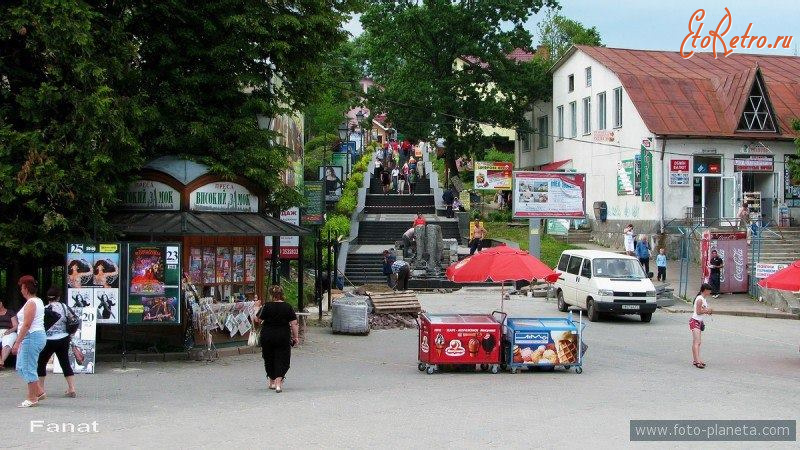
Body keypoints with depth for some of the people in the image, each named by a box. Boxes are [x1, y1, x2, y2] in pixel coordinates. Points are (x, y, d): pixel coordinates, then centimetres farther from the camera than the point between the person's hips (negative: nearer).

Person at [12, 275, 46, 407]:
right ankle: (39, 392, 18)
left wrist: (17, 342, -20)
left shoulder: (30, 303, -14)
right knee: (21, 367, 16)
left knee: (28, 368, -4)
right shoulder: (38, 301, 16)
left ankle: (32, 399, 2)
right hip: (38, 335, 10)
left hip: (31, 337, -10)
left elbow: (26, 325, -21)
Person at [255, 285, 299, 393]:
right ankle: (278, 382, -12)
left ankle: (272, 381, 28)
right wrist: (296, 337, 2)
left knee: (269, 359, 16)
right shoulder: (288, 307, -4)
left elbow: (259, 320, -1)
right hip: (283, 337, 0)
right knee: (282, 359, 3)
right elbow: (294, 324, -5)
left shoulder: (267, 306, -8)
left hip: (267, 337, 0)